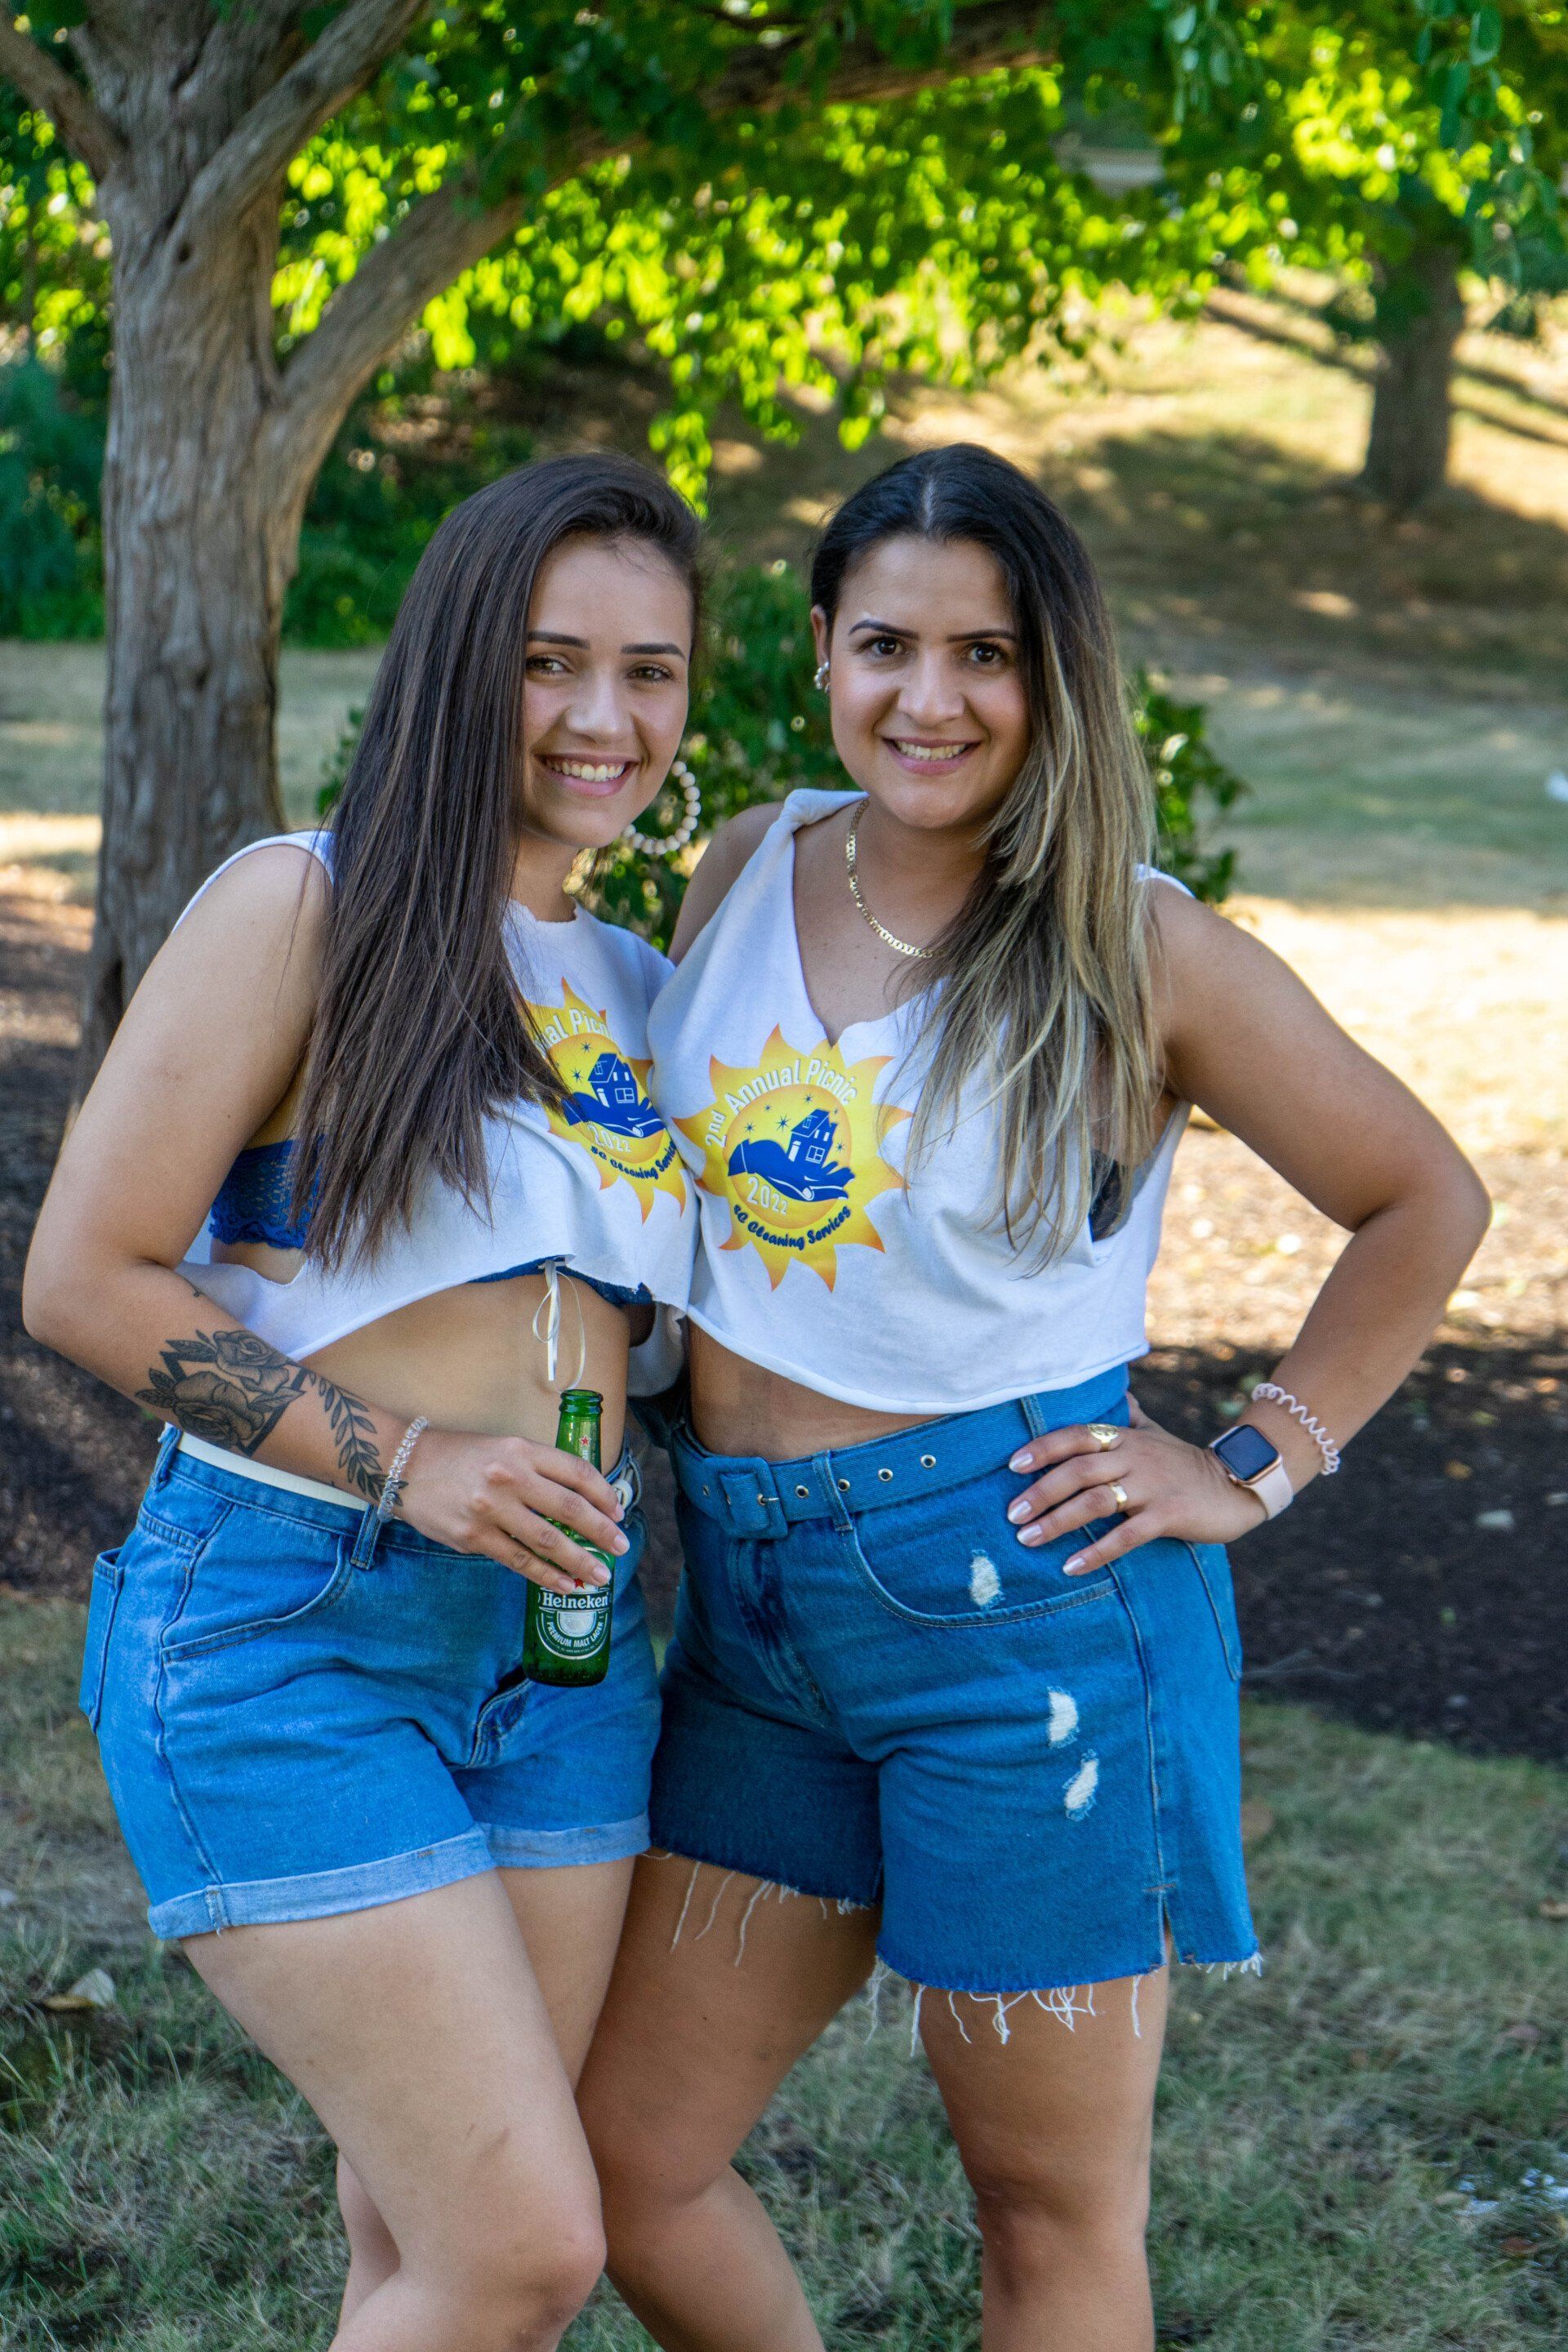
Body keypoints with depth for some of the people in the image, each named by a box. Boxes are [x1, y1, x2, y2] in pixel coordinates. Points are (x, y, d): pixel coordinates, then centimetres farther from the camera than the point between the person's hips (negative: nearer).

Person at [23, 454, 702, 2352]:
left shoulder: (639, 991, 13)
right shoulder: (304, 909, -7)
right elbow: (86, 1279, -11)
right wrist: (398, 1459, -18)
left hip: (558, 1646, 6)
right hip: (284, 1634, -6)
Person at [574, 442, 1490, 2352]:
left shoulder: (1142, 956, -9)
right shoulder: (748, 869, 6)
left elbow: (1423, 1202, 2)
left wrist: (1256, 1467, -4)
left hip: (1022, 1604, -5)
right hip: (756, 1608, 6)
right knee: (626, 2161, 11)